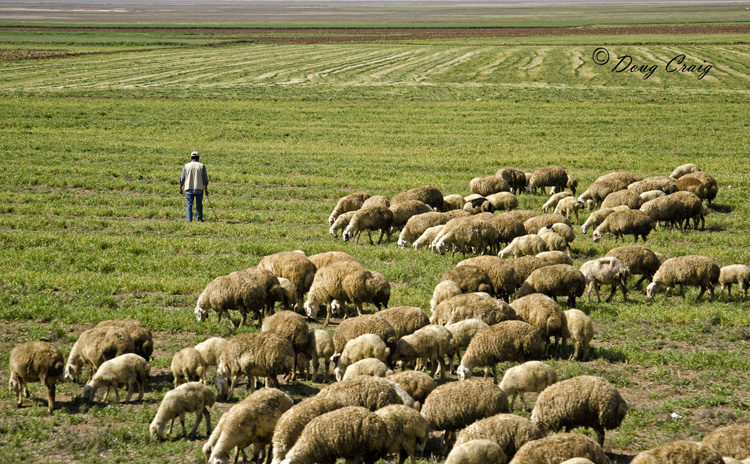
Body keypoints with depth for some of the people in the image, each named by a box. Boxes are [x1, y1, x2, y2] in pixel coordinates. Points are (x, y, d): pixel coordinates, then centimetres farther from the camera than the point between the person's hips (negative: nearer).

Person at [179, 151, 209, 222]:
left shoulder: (186, 166, 1)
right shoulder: (201, 166, -1)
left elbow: (182, 178, 4)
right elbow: (205, 179, -2)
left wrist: (180, 188, 13)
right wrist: (206, 189, 3)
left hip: (189, 189, 0)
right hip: (199, 189, 0)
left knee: (189, 204, 2)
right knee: (199, 204, 12)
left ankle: (189, 219, -6)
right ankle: (199, 218, 16)